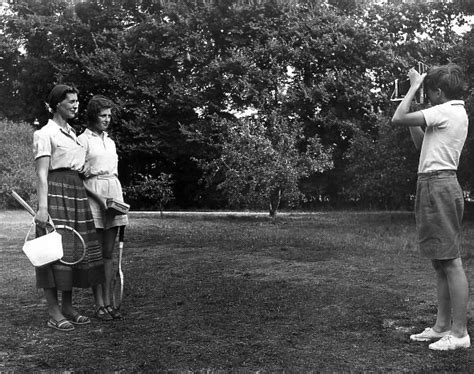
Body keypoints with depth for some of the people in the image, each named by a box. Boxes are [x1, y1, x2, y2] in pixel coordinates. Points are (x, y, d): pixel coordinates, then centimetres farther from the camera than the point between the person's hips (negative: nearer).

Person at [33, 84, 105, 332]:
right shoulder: (45, 133, -4)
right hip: (56, 191, -8)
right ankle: (53, 313, 0)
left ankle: (67, 306, 17)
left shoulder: (73, 133, 19)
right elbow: (42, 173, -12)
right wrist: (42, 207, -20)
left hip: (77, 191, 8)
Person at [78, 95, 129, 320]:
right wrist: (98, 198, -17)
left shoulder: (110, 142, 18)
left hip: (114, 192, 6)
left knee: (109, 253, 6)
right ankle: (99, 304, 3)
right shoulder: (83, 140, -2)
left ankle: (108, 302, 10)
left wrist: (120, 199, 12)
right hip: (93, 194, -6)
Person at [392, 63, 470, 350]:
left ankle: (459, 333, -3)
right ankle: (442, 326, 18)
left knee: (450, 261, -8)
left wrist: (414, 86, -5)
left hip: (438, 184, -10)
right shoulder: (456, 112, 19)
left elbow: (398, 119, -17)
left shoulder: (446, 111, -10)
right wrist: (413, 100, 21)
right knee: (440, 261, 11)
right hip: (437, 185, 10)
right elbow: (420, 142, 24)